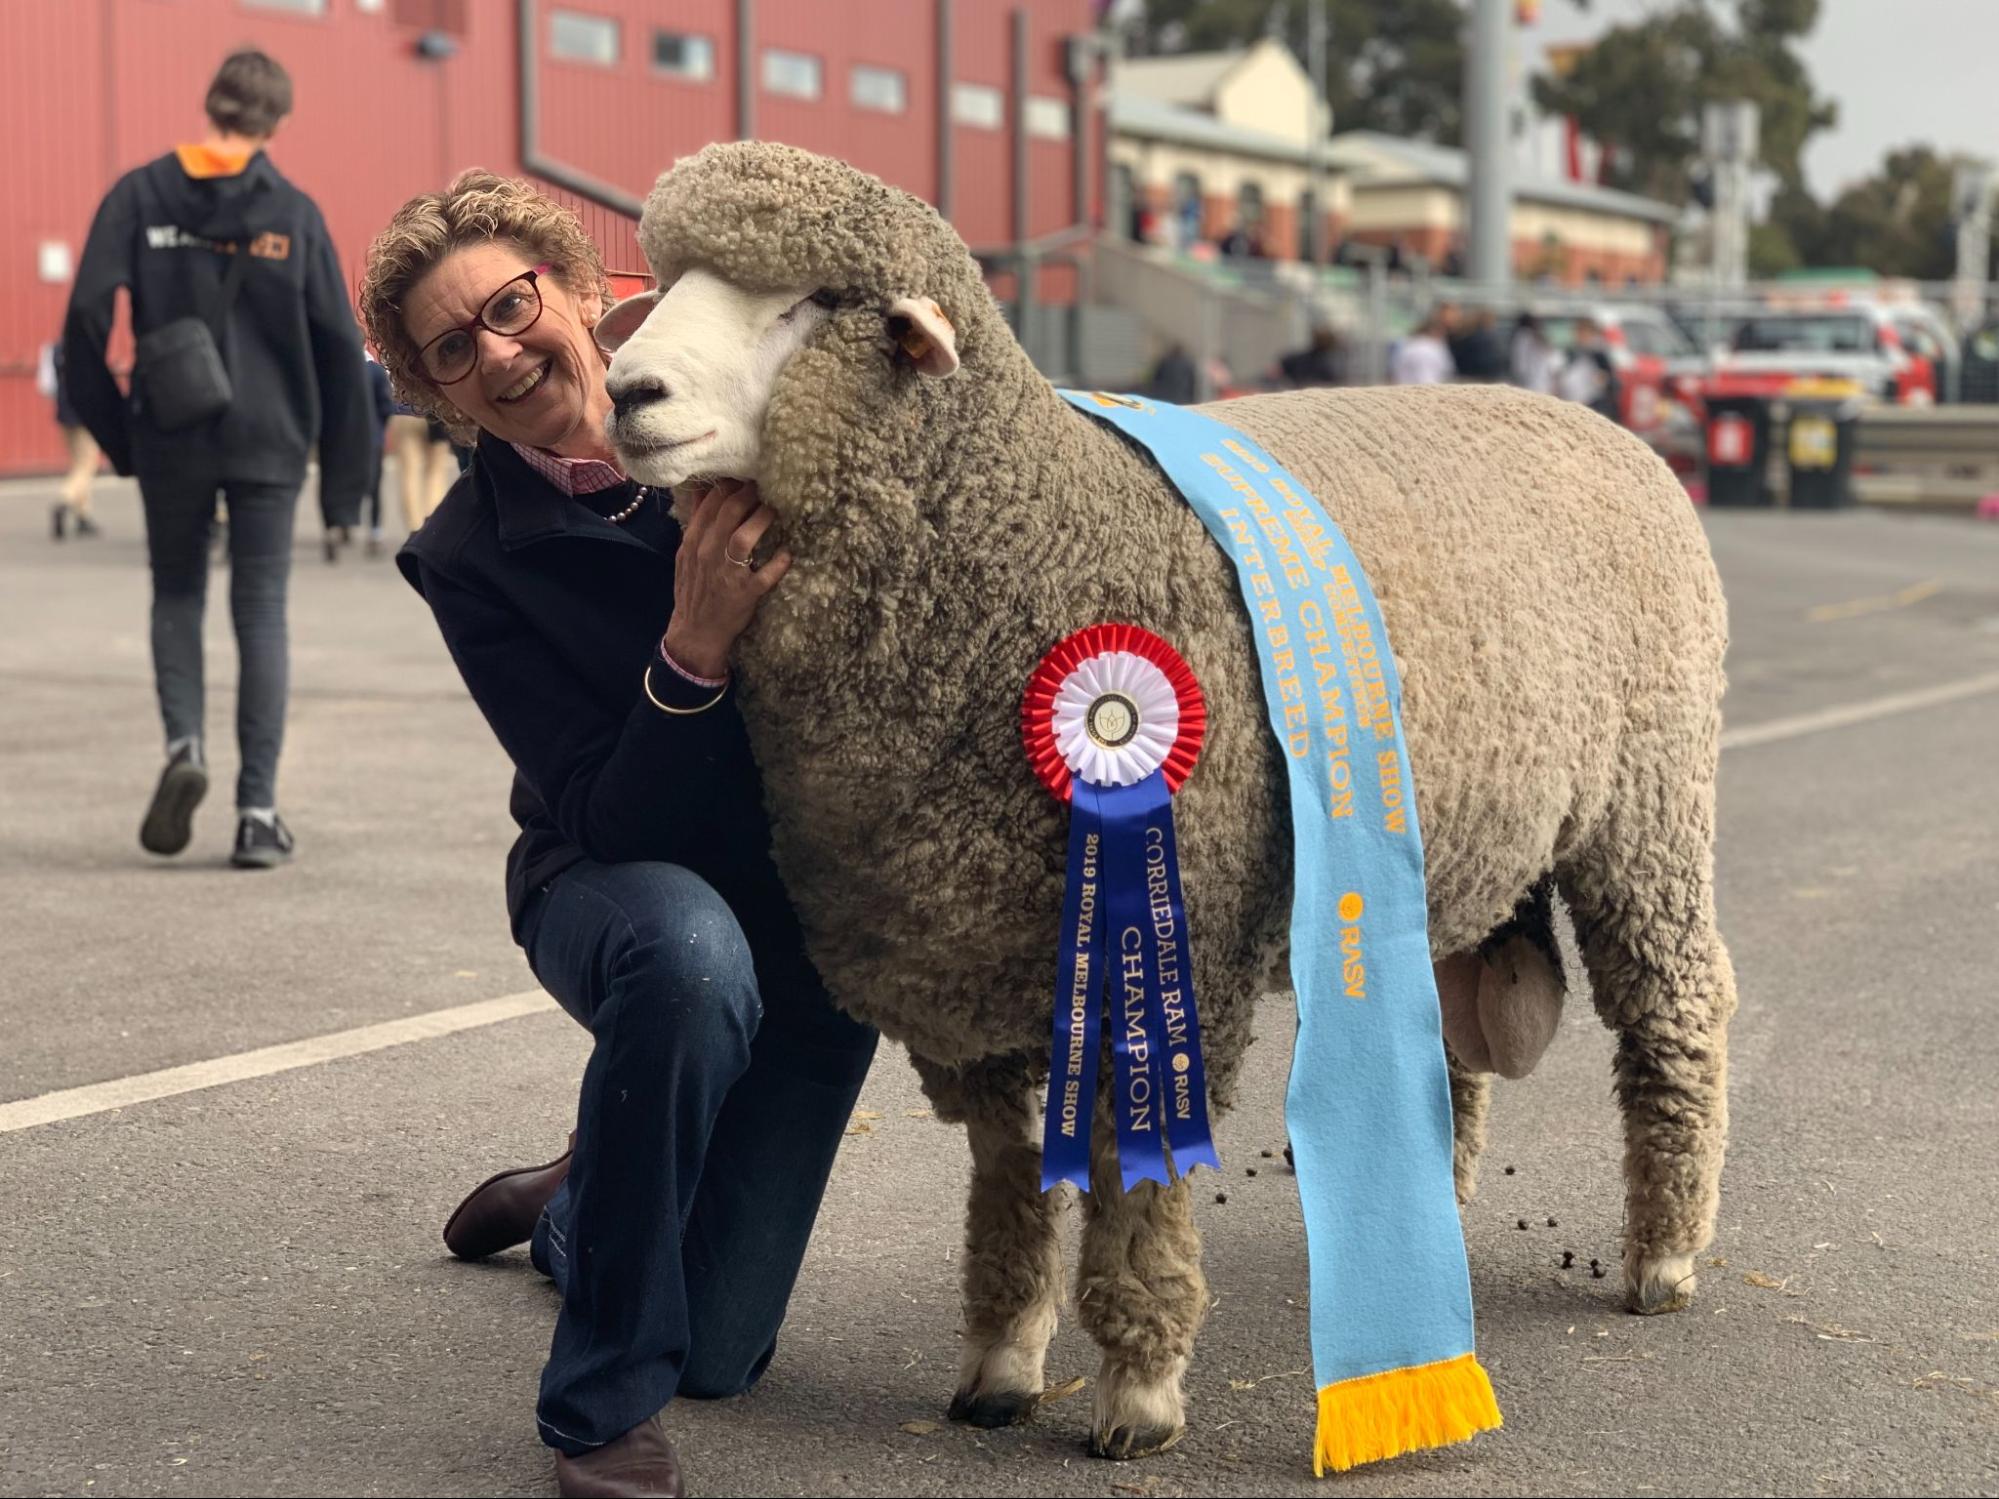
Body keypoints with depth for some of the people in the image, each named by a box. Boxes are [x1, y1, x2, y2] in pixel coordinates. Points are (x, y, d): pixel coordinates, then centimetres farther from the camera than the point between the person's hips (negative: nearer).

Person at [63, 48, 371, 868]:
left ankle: (184, 744, -5)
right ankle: (259, 812, 3)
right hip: (268, 441, 0)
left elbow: (89, 313, -8)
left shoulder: (141, 195, -1)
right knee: (261, 614, 6)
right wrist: (345, 467, 6)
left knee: (177, 596, 19)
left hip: (171, 439, 0)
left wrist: (112, 428, 3)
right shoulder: (293, 211, -1)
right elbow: (338, 341, -1)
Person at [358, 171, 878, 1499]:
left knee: (717, 1353, 3)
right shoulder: (473, 557, -17)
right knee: (692, 959, -42)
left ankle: (574, 1210, 41)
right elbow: (613, 818, -24)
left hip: (812, 909, 2)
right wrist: (696, 650, -37)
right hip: (624, 885, -2)